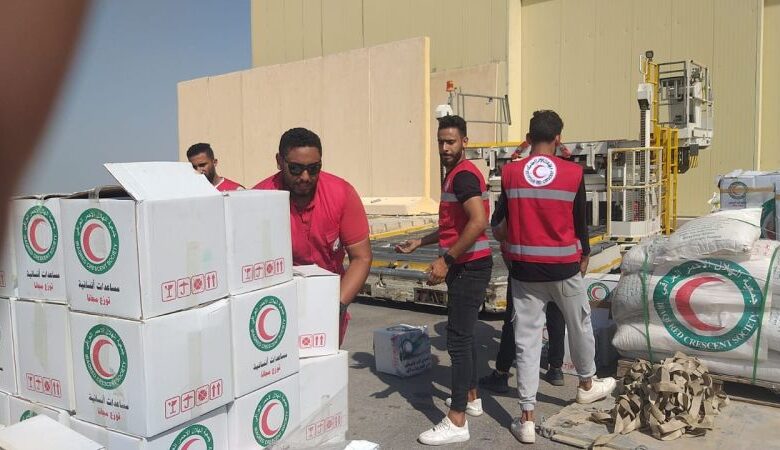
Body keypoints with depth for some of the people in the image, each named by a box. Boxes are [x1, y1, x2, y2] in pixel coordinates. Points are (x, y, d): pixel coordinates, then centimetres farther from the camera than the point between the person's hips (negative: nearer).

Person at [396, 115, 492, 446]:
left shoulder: (464, 175, -15)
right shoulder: (455, 174, 17)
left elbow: (478, 222, -28)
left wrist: (446, 260, -26)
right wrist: (420, 242, 21)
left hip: (468, 268, -11)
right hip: (463, 267, 11)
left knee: (458, 339, -8)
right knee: (464, 334, 19)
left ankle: (456, 422, -1)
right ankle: (471, 398, 33)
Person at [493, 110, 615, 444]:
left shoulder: (510, 173, -5)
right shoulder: (573, 173, -7)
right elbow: (580, 221, 3)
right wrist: (584, 256, 19)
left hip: (525, 269, 1)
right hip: (564, 267, 0)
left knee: (527, 340, 5)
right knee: (579, 326, 23)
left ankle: (527, 419, 9)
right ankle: (587, 385, 46)